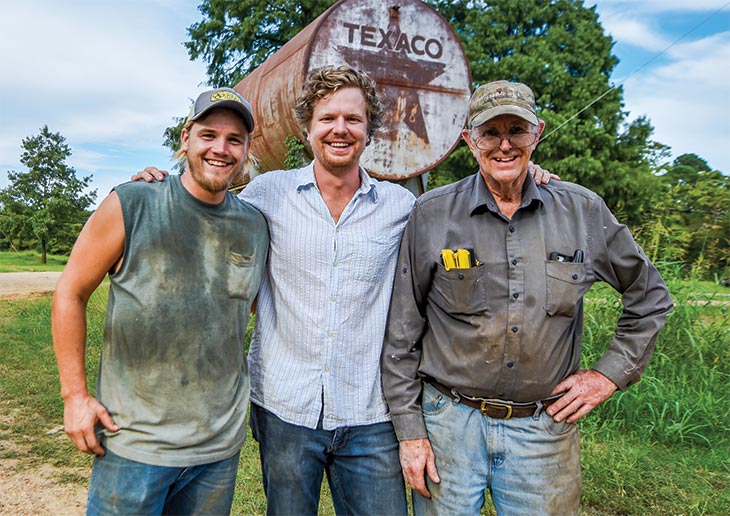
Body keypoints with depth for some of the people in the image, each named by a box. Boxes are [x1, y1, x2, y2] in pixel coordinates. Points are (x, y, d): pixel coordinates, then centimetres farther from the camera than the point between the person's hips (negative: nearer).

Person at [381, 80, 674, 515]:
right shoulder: (431, 214, -6)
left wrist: (611, 373, 4)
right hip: (449, 418, -1)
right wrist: (410, 429, -4)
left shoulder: (583, 212, -1)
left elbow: (650, 295, 13)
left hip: (544, 429, 2)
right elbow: (402, 331, -3)